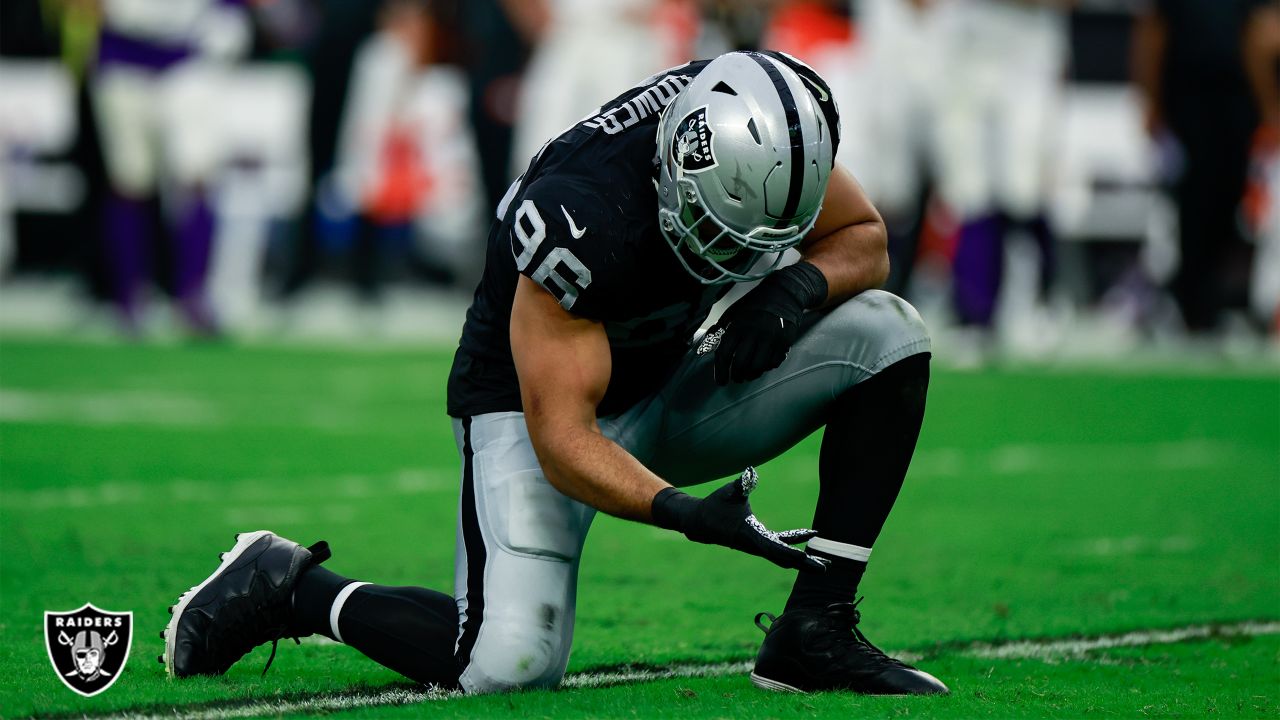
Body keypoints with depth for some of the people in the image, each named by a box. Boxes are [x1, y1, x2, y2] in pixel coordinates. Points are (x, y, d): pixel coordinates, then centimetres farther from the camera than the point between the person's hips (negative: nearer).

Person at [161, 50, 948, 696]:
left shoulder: (766, 127, -19)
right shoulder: (582, 222, -37)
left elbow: (863, 237, 0)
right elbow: (562, 442, -32)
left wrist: (800, 285, -23)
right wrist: (682, 512, -45)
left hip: (667, 389, 7)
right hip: (533, 403, -7)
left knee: (889, 333, -12)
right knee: (509, 663, -25)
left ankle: (816, 631, -9)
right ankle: (291, 588, 3)